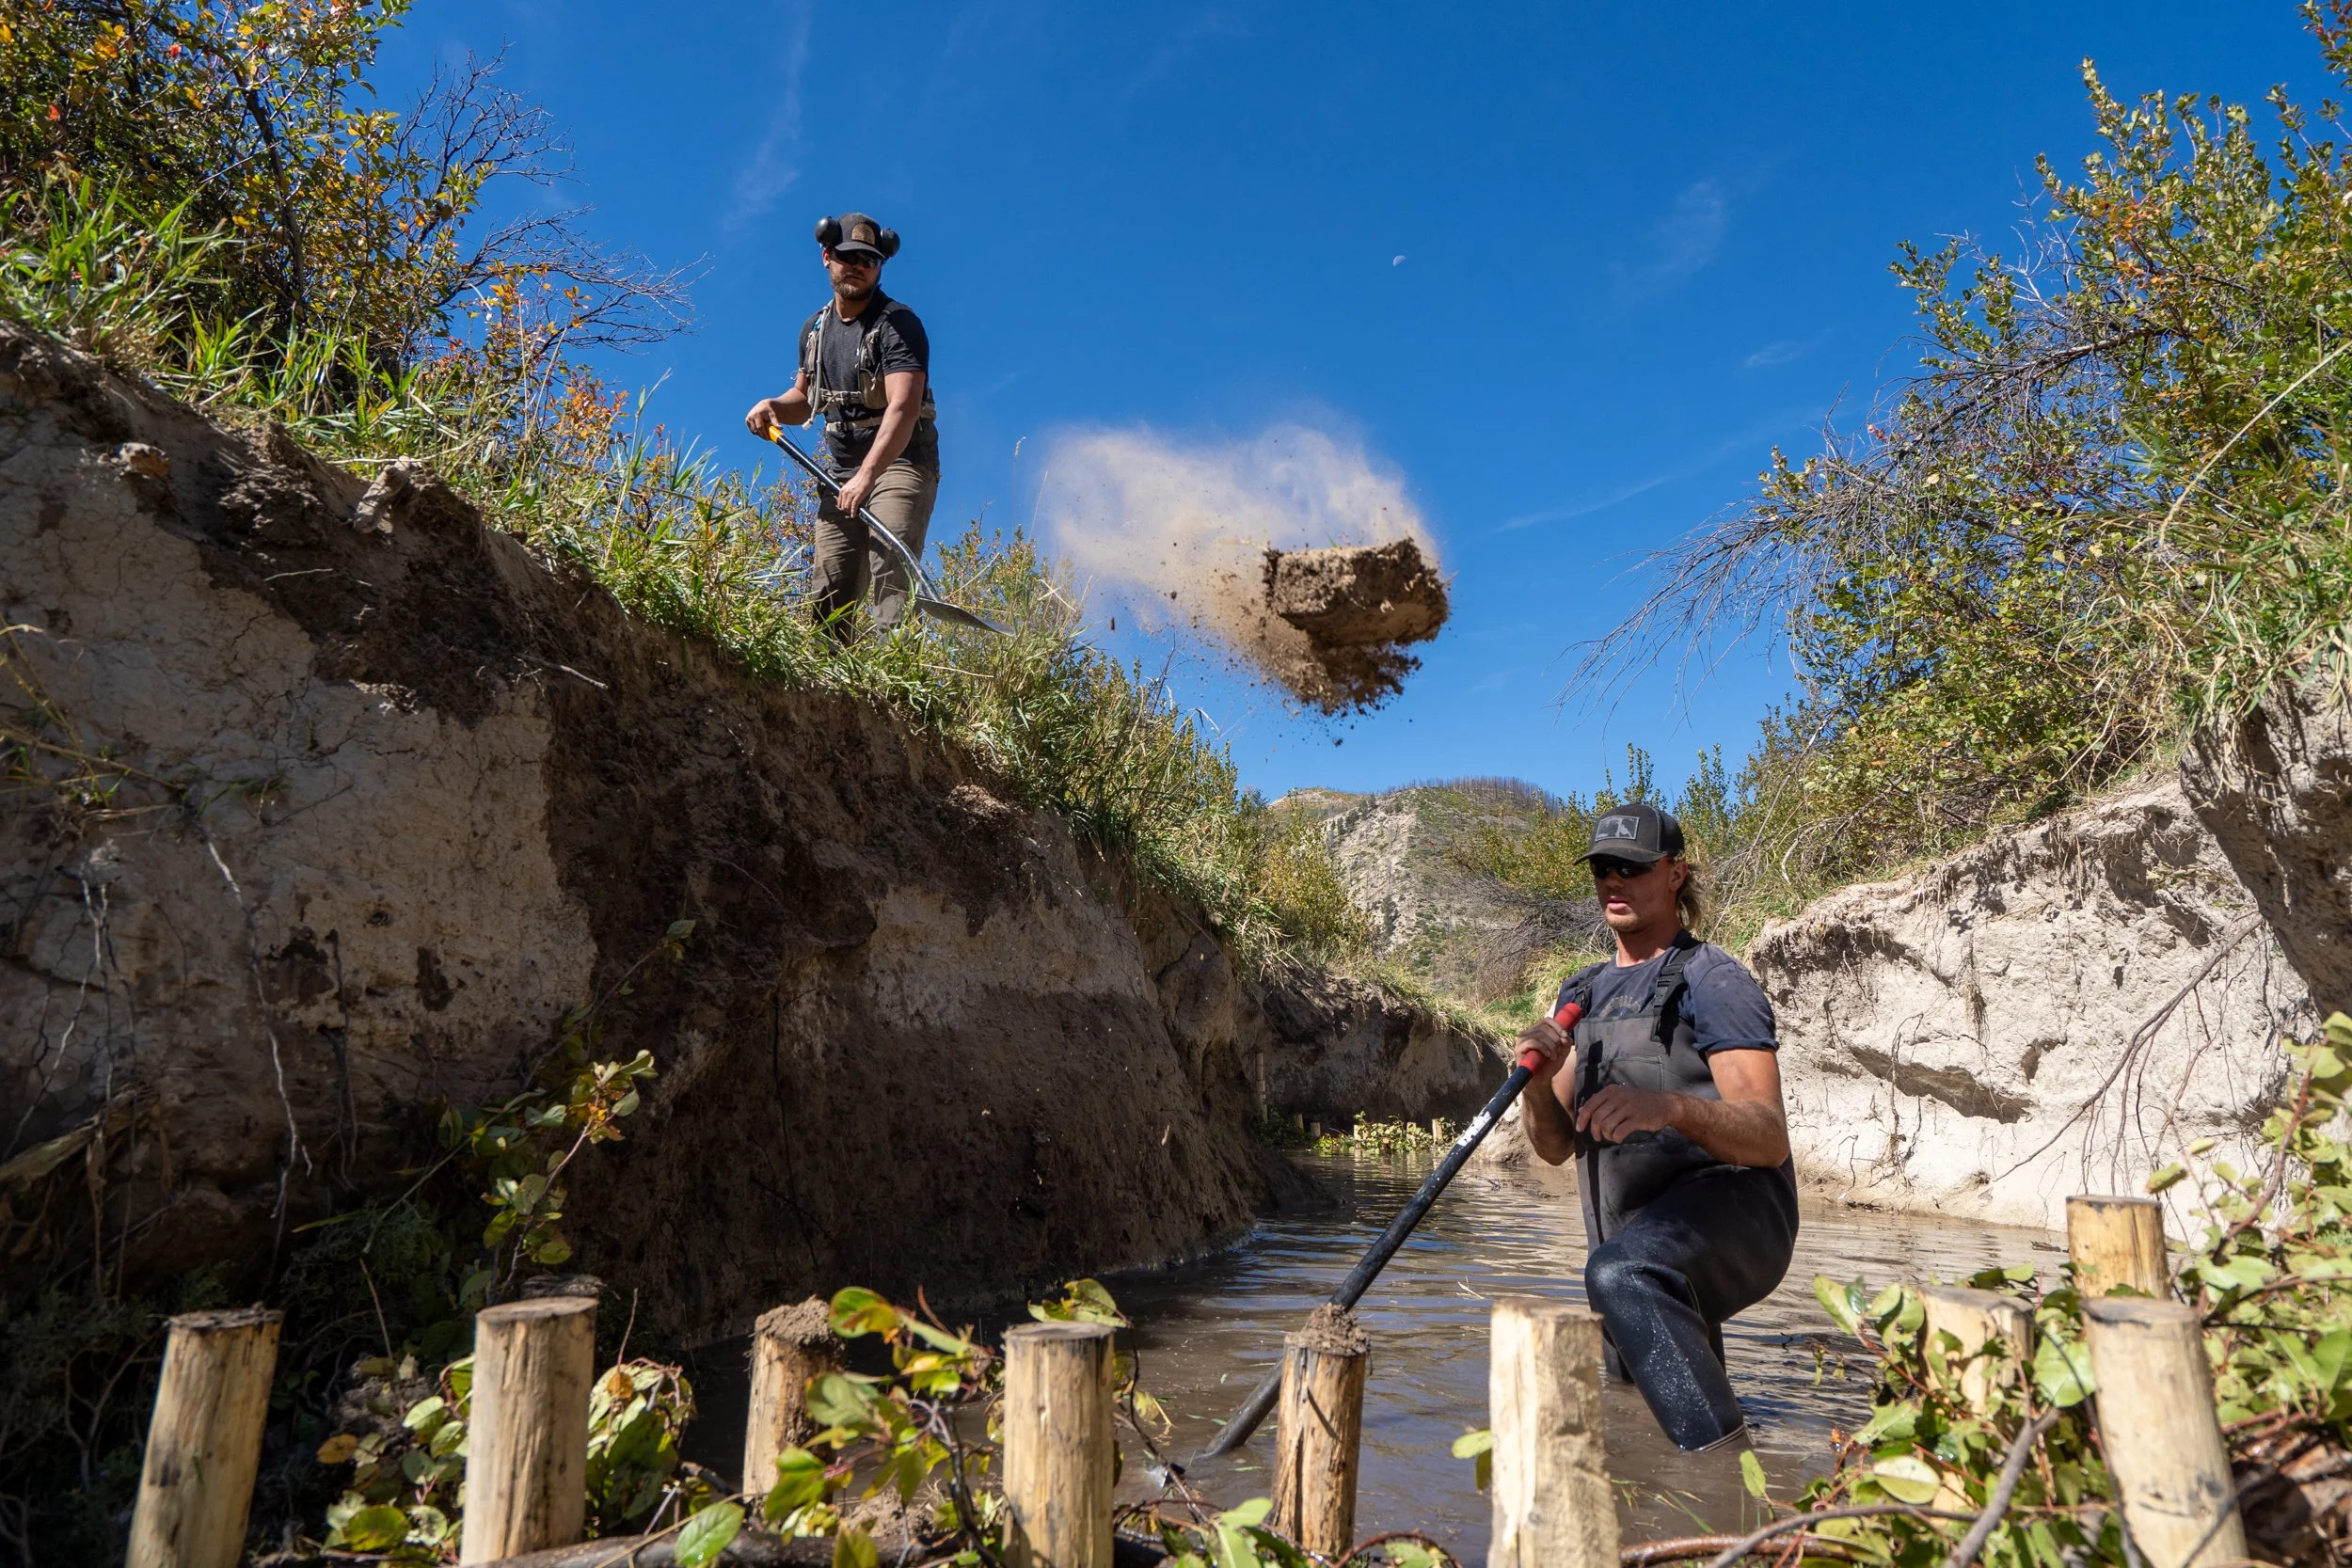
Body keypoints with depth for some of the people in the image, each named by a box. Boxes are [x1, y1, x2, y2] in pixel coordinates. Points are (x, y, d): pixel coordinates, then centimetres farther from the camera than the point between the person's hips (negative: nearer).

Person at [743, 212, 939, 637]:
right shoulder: (815, 328, 14)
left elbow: (903, 406, -23)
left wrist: (867, 475, -34)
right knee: (830, 595, 0)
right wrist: (774, 406, 3)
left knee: (891, 576, -23)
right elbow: (806, 398, 28)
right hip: (840, 471, 7)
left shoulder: (898, 323, -9)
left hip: (900, 463, -7)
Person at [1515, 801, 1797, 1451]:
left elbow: (1770, 1141, -19)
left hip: (1731, 1208, -8)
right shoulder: (1582, 993, 15)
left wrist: (1670, 1107, -38)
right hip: (1636, 1240, 8)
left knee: (1621, 1272, -38)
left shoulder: (1710, 978, -6)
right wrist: (1538, 1084, -14)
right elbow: (1557, 1145, 8)